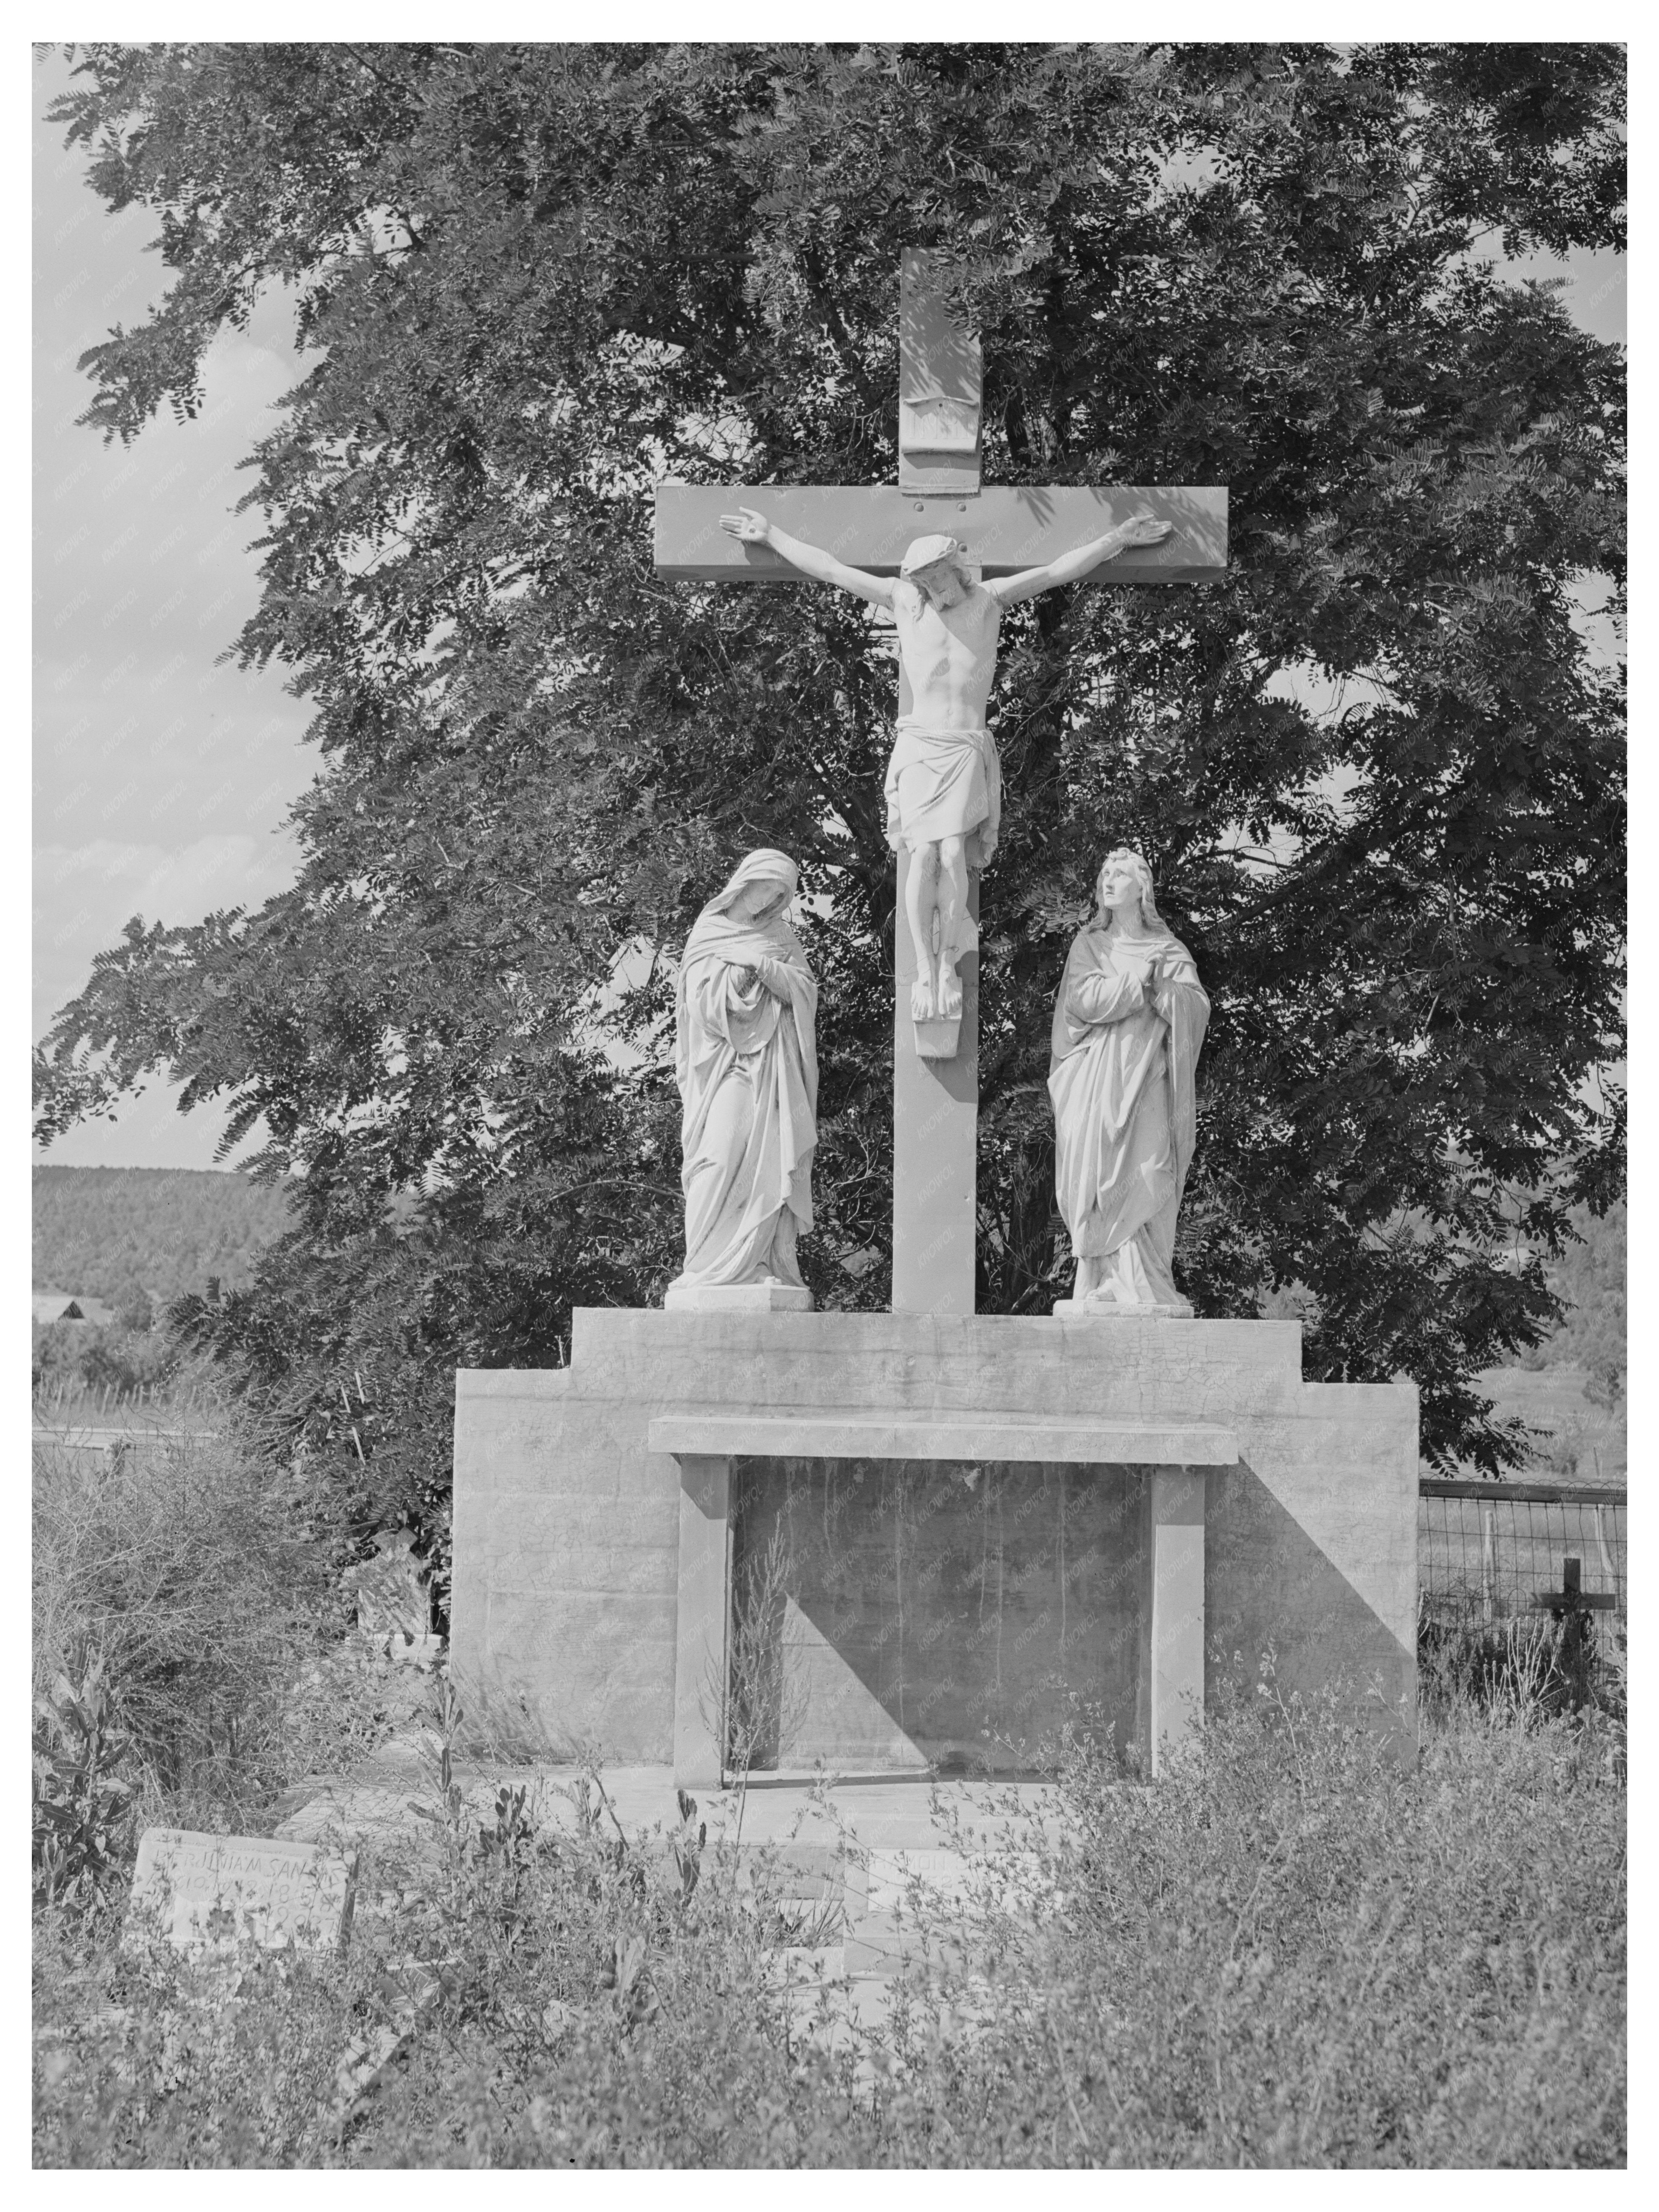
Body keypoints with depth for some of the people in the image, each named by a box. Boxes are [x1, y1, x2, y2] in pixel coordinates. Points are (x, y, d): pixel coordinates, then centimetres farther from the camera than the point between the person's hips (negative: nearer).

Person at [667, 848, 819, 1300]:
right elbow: (700, 994, 0)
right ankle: (708, 1267, -18)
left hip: (772, 1067, 3)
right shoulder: (709, 932, 10)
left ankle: (759, 1266, -11)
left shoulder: (781, 937, 16)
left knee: (768, 1161, -7)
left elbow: (805, 992, 4)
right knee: (720, 1160, -15)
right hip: (723, 1060, -3)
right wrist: (739, 977, -12)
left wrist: (763, 967, -11)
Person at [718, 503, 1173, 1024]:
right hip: (919, 745, 0)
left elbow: (1060, 570, 8)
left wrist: (1120, 538, 6)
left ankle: (950, 964, -8)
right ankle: (924, 971, -9)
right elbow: (830, 569, 11)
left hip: (967, 749, 0)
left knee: (954, 854, -17)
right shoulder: (903, 600, 6)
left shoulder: (989, 599, 6)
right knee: (924, 854, -14)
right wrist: (771, 535, 14)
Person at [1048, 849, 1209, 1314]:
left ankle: (1143, 1285, -15)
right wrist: (1141, 984, -6)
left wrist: (1161, 986, -14)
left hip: (1146, 1080, 0)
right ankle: (1103, 1282, -13)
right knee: (1098, 1178, -11)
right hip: (1096, 1080, 0)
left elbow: (1197, 1009, 1)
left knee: (1146, 1180, -11)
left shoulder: (1170, 951, 14)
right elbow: (1084, 1000, -5)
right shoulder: (1088, 945, 13)